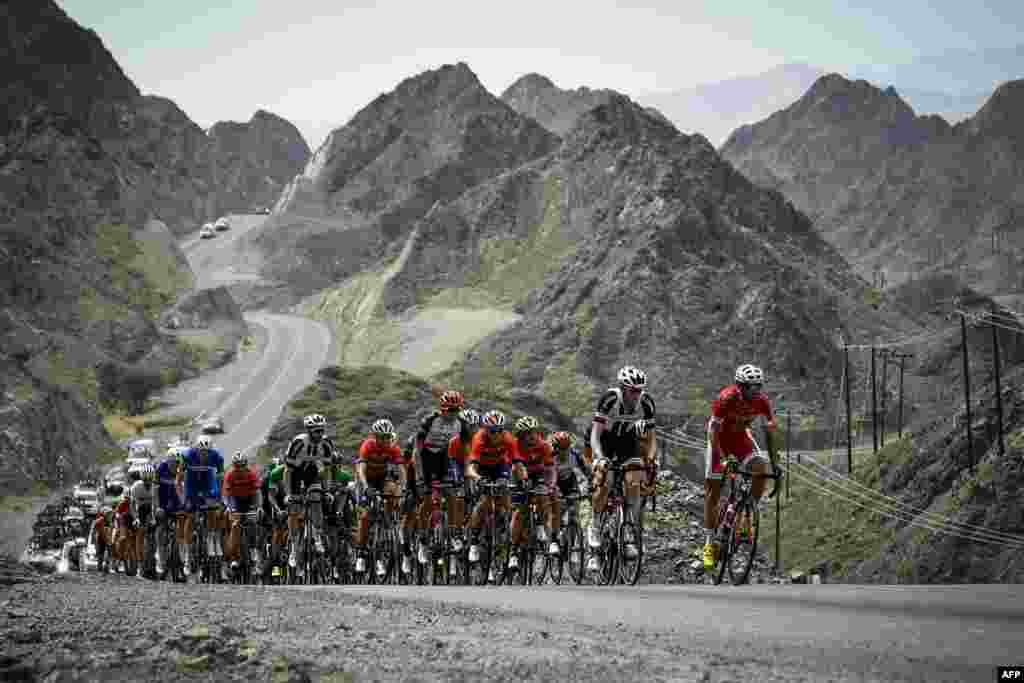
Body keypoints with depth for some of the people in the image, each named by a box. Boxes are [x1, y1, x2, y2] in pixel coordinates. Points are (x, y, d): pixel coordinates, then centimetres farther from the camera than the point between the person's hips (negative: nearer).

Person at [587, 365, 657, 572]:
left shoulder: (646, 403, -21)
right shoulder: (609, 399, -29)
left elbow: (650, 438, -12)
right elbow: (595, 434, -29)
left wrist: (650, 459, -29)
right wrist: (600, 457, -43)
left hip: (628, 442, 2)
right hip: (605, 441, -2)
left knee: (633, 482, -18)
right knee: (602, 482, -23)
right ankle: (595, 529, -5)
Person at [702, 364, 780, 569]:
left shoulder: (761, 401, -19)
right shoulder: (726, 398, -30)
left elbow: (769, 431, -11)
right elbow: (713, 429, -30)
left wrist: (774, 462, -15)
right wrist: (721, 458, -40)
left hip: (740, 437, 3)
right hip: (719, 438, -3)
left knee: (762, 471, -23)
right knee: (713, 491, -4)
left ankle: (746, 517, -5)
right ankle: (709, 543, 2)